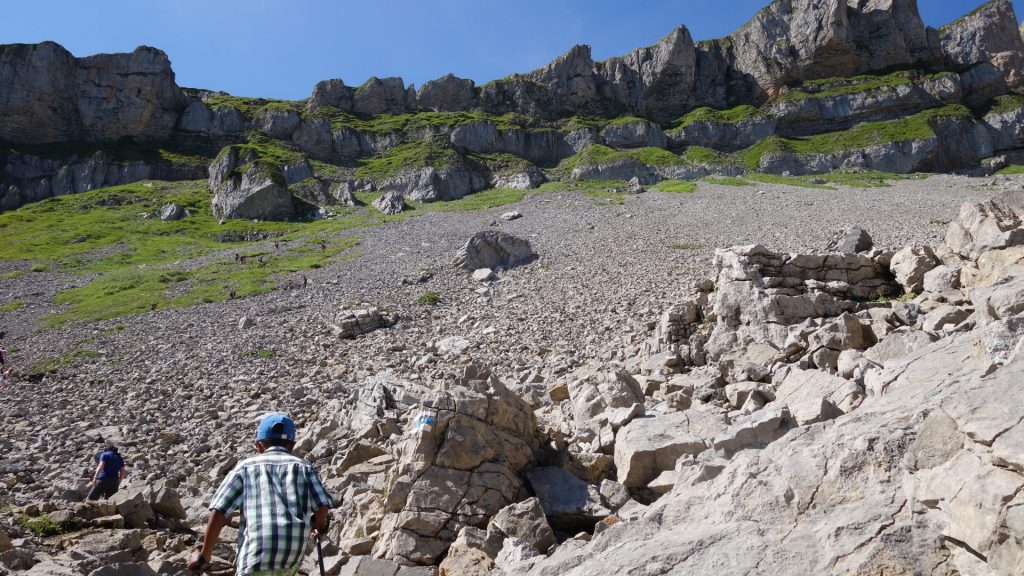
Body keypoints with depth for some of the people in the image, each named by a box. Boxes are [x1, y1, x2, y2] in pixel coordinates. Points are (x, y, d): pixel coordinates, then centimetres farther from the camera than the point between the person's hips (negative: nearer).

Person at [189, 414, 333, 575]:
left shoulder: (246, 467, 16)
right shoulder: (303, 466, 16)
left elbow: (218, 512, 8)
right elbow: (322, 507, 5)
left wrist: (204, 555, 18)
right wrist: (320, 526, 27)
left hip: (257, 552, -2)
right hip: (294, 552, 2)